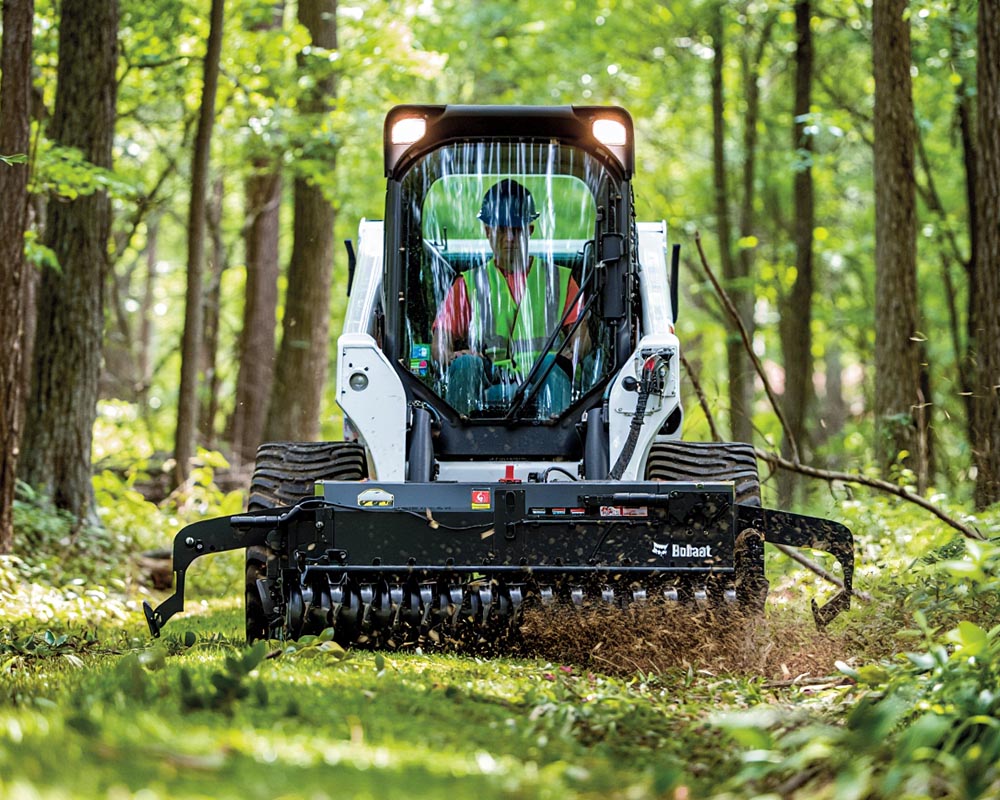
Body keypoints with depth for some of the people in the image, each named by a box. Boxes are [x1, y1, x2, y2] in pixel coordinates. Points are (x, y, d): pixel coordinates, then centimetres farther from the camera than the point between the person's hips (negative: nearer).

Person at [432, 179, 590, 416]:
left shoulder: (560, 280, 22)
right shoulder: (467, 285, 21)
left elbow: (582, 336, 11)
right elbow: (439, 344, 11)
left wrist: (572, 352, -15)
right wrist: (451, 356, -15)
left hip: (543, 385, 0)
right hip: (486, 387, 0)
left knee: (552, 362, -34)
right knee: (465, 364, -32)